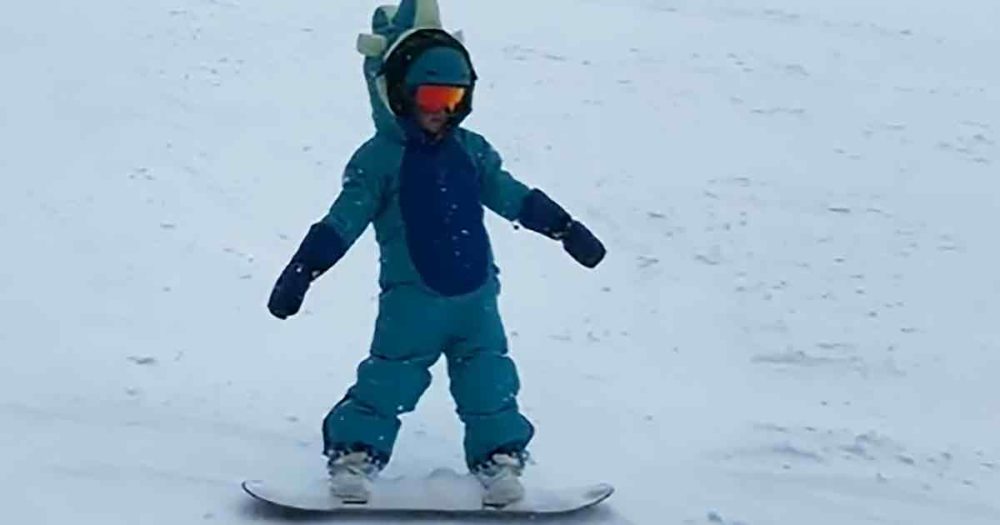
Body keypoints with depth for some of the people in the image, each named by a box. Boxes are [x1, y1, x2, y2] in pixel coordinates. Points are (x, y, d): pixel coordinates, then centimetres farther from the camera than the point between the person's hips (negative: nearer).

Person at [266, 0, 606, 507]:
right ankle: (353, 457, 9)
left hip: (475, 295, 4)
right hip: (412, 298, -4)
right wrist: (301, 272, -15)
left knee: (489, 383, 7)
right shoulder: (379, 157, -5)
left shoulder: (471, 150, 8)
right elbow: (343, 222, -9)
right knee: (388, 382, -5)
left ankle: (500, 459, 19)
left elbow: (512, 195, 13)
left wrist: (566, 228, 10)